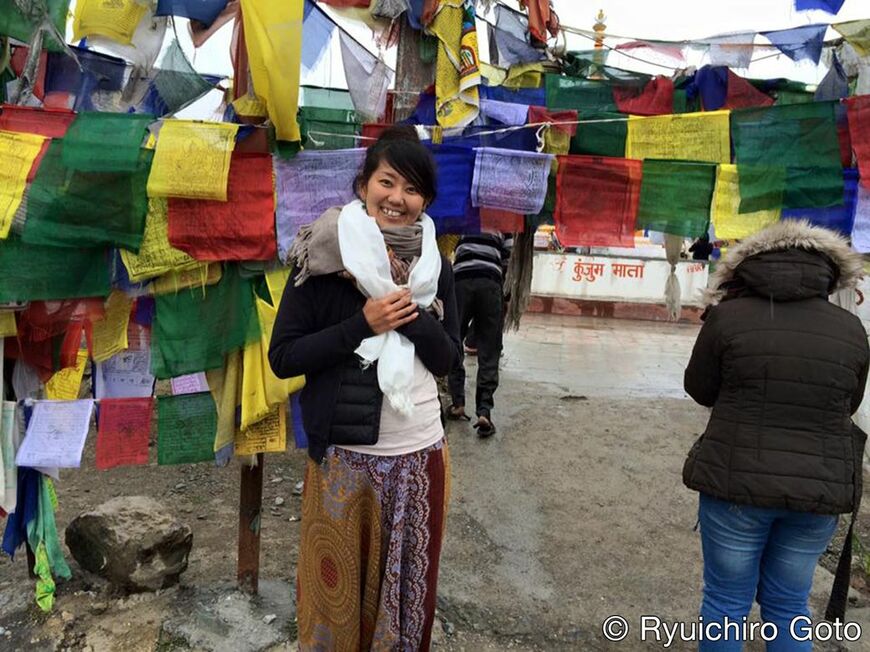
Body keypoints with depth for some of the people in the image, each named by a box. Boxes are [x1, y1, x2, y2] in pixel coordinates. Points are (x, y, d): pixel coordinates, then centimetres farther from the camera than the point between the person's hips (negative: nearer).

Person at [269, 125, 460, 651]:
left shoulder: (437, 268, 2)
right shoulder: (324, 259, -8)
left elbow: (447, 359, 1)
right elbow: (283, 358, -10)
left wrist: (411, 311, -15)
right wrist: (363, 322, -20)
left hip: (420, 454, 3)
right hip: (342, 454, -3)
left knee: (407, 584, 19)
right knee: (336, 583, 14)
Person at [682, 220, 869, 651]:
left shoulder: (727, 316, -9)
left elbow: (700, 390, 1)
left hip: (738, 482, -3)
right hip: (819, 489, 3)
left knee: (726, 602, 13)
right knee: (788, 606, 20)